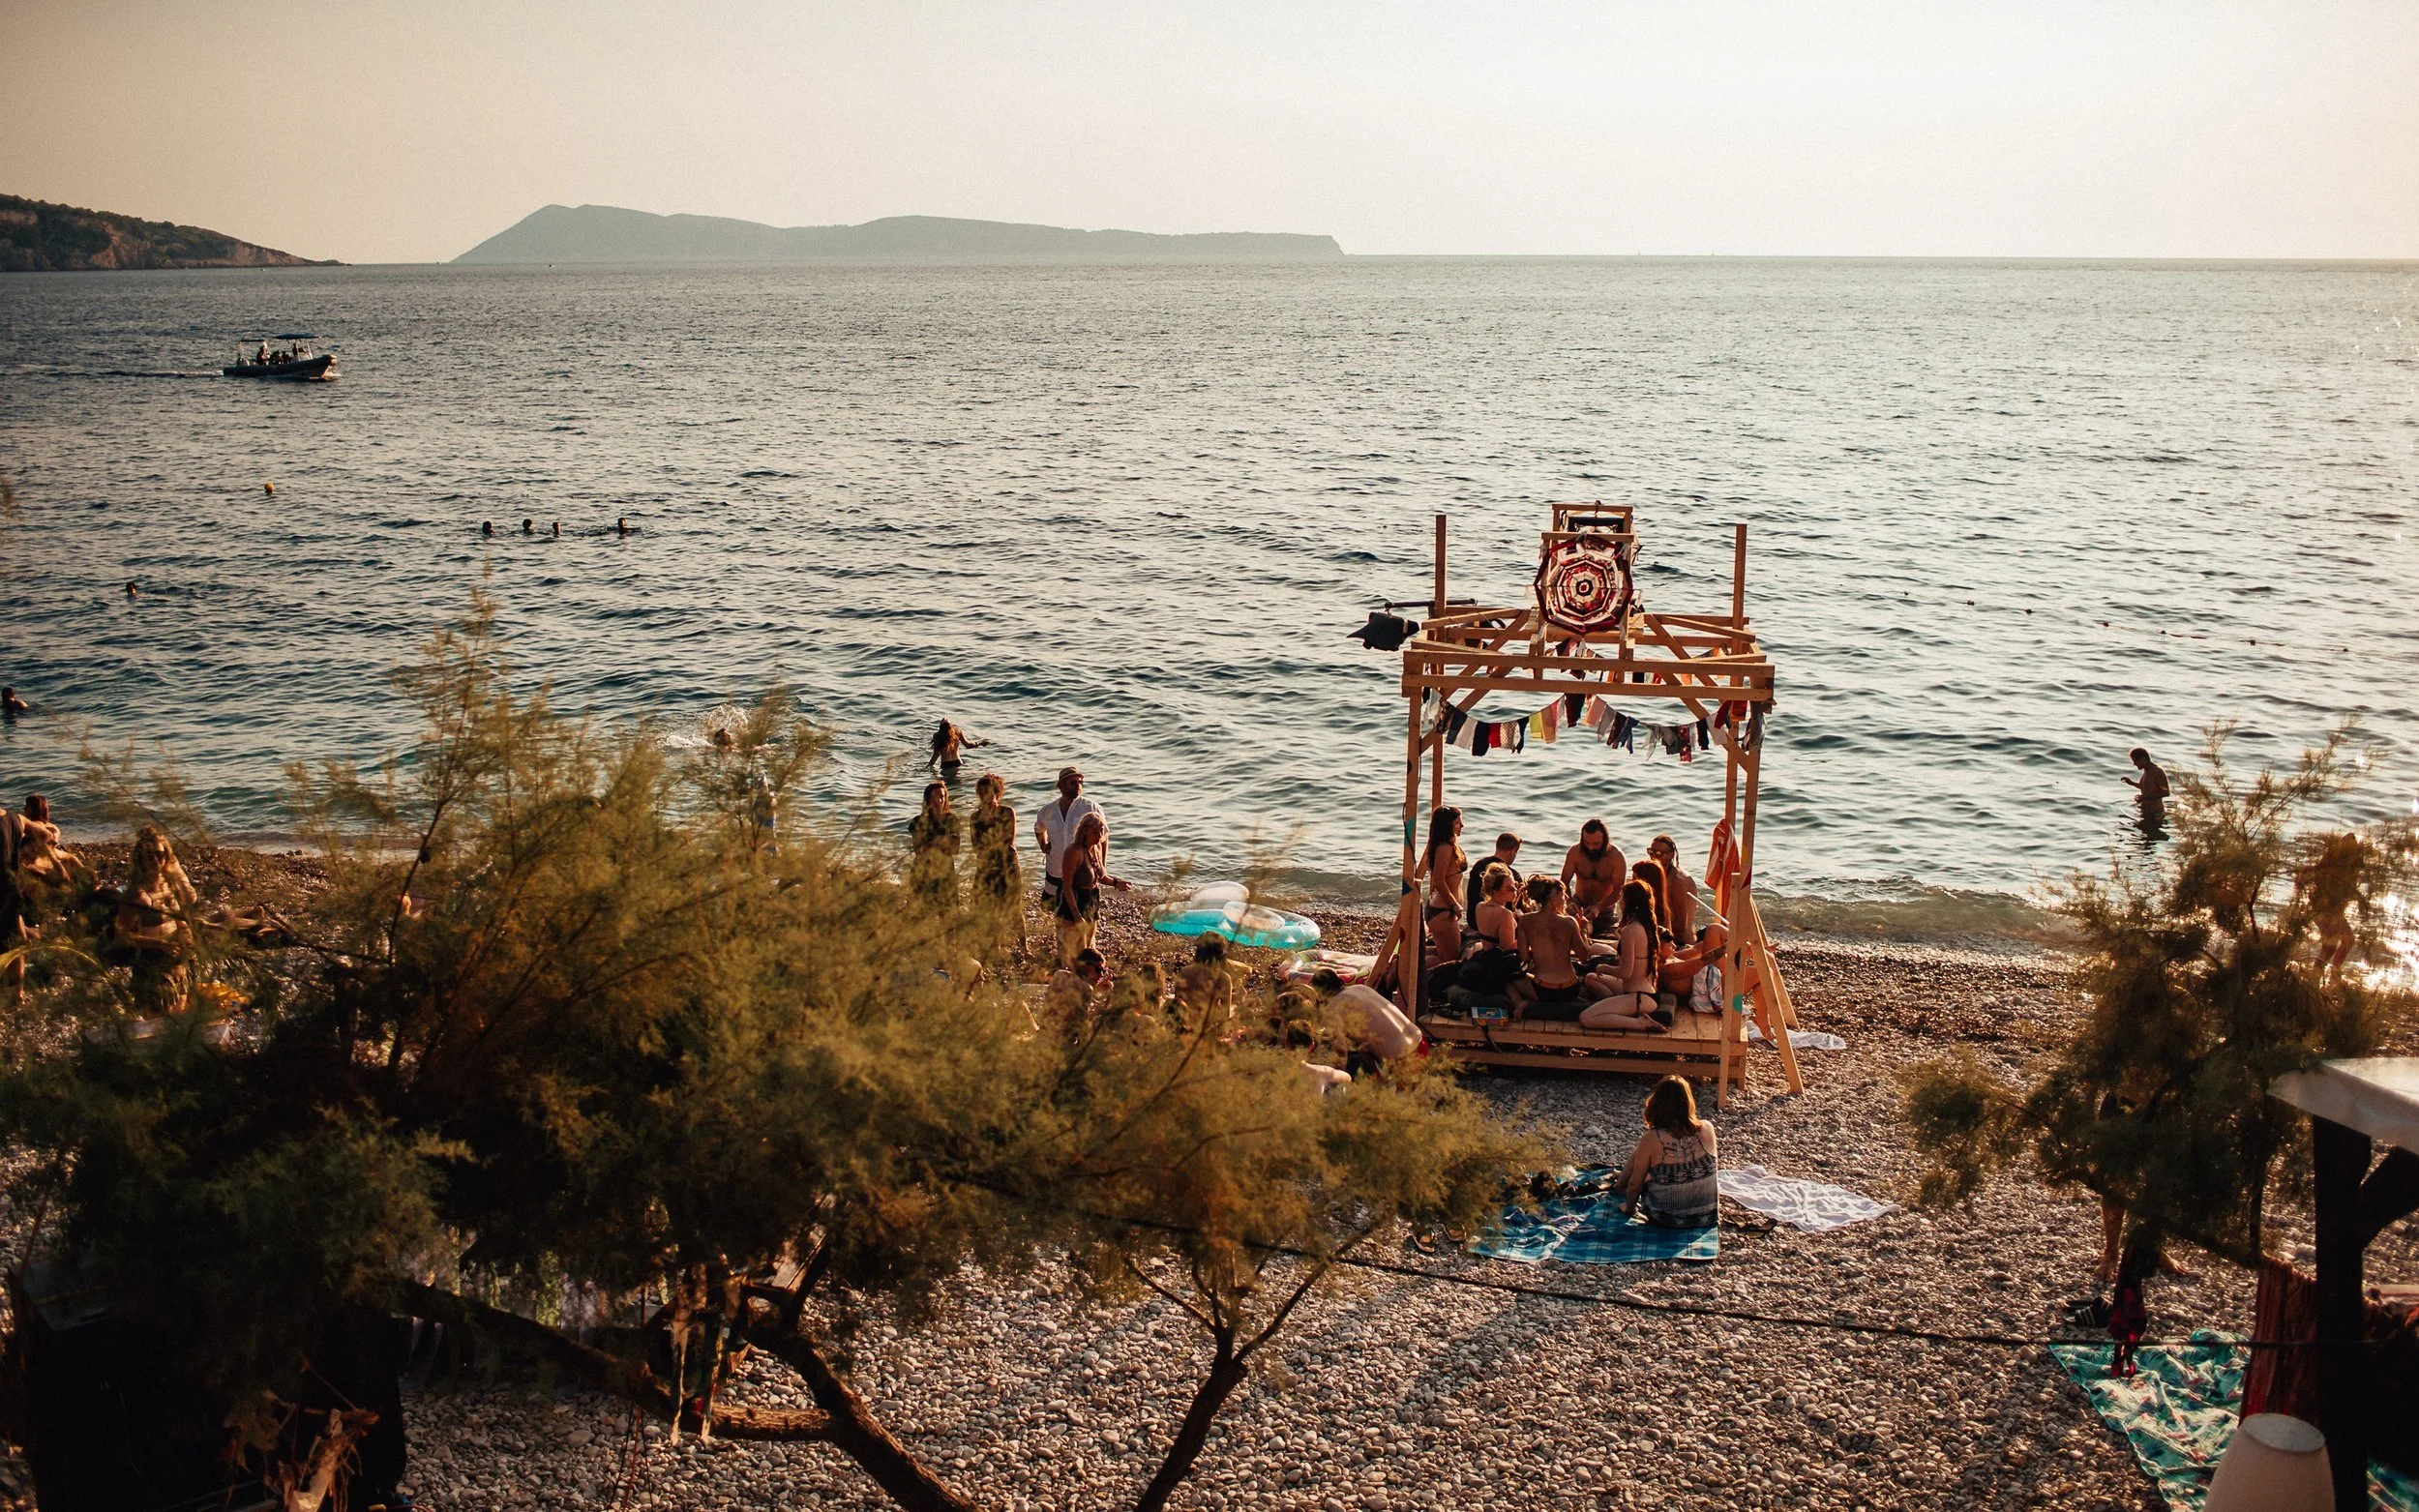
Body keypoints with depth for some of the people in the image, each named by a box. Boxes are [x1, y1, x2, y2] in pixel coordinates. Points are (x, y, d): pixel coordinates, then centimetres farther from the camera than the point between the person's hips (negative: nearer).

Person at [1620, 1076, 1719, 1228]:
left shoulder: (1650, 1140, -22)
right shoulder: (1707, 1129, -14)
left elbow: (1635, 1185, -9)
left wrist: (1629, 1208, 10)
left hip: (1667, 1220, -3)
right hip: (1708, 1217, 3)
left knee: (1636, 1155, 17)